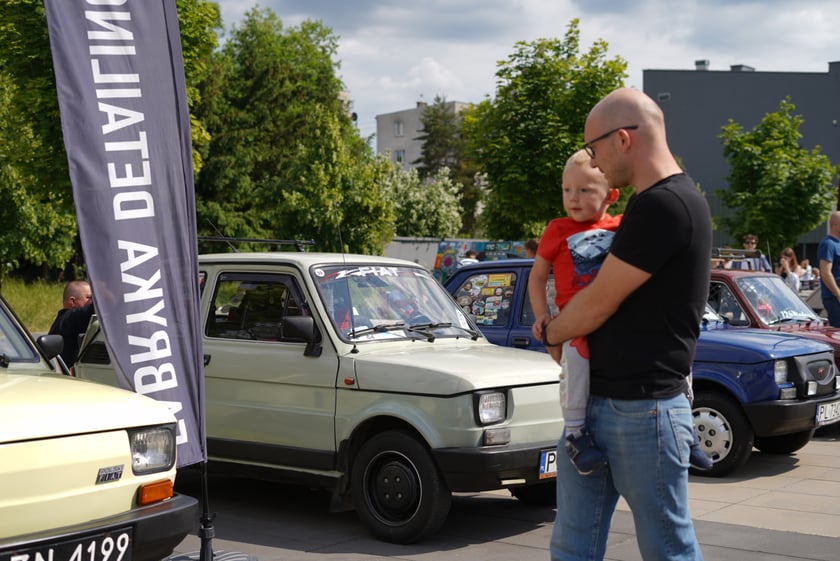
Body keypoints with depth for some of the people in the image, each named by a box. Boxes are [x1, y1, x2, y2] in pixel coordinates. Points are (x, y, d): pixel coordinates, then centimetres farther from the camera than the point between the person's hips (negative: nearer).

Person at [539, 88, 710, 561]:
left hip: (644, 409, -10)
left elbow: (599, 303, -16)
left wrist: (552, 334, 3)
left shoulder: (664, 206, -18)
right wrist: (562, 332, 12)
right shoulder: (653, 203, 14)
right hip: (592, 402, 10)